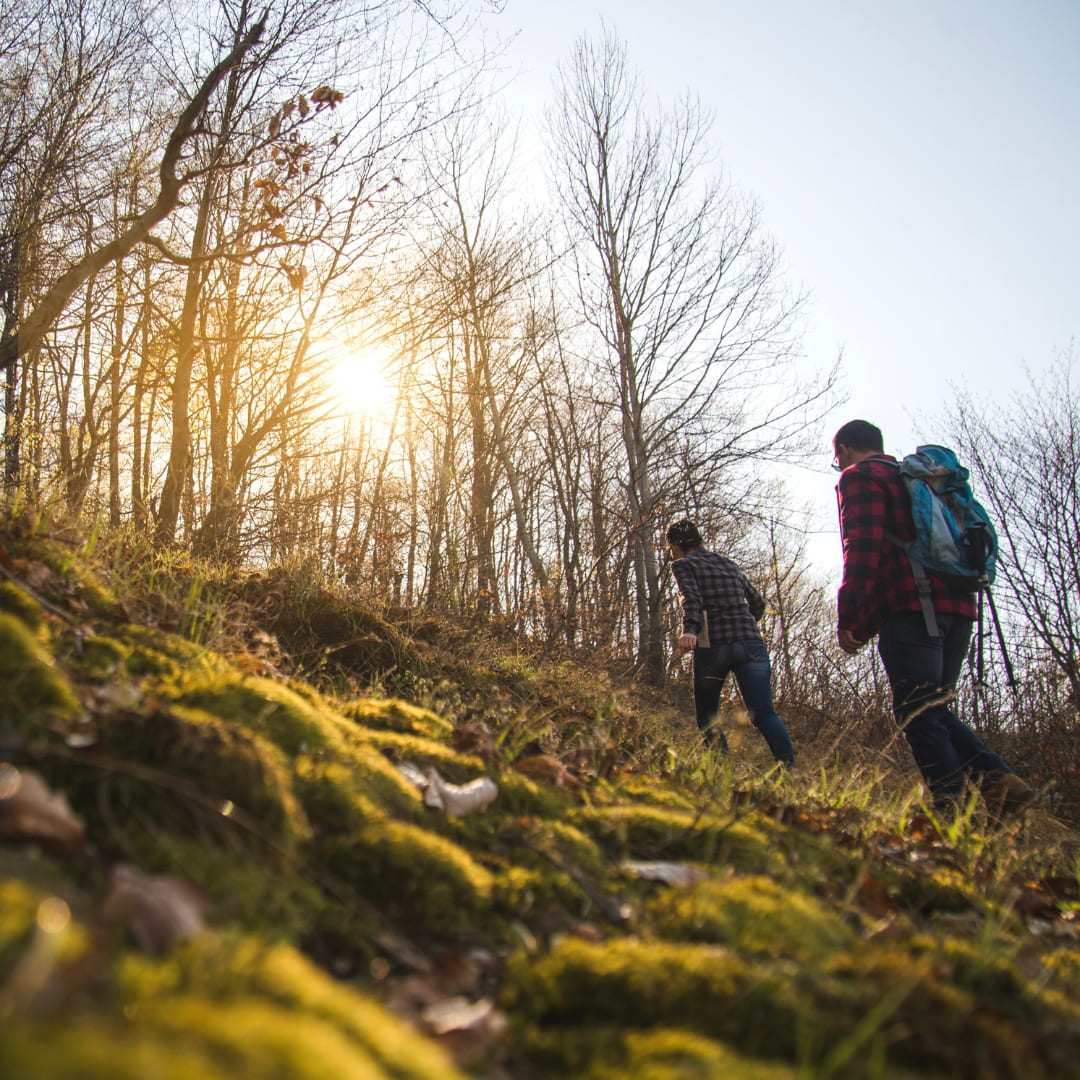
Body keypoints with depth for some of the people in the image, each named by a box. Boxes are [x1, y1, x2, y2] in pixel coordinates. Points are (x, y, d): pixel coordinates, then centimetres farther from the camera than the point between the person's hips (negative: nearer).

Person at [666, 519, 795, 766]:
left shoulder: (683, 564, 8)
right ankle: (789, 764, -27)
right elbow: (758, 603, 28)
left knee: (707, 717, 13)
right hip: (751, 643, 4)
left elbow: (691, 598, -12)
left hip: (712, 646, -4)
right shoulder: (729, 564, 24)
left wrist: (689, 630, -28)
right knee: (764, 713, -6)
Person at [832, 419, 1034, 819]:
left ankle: (955, 805, -13)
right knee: (934, 711, 14)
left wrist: (848, 619, -12)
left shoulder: (859, 477, 4)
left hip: (912, 607, -8)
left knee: (917, 715, -7)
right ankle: (998, 779, 0)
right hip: (958, 604, 9)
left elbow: (863, 547, -12)